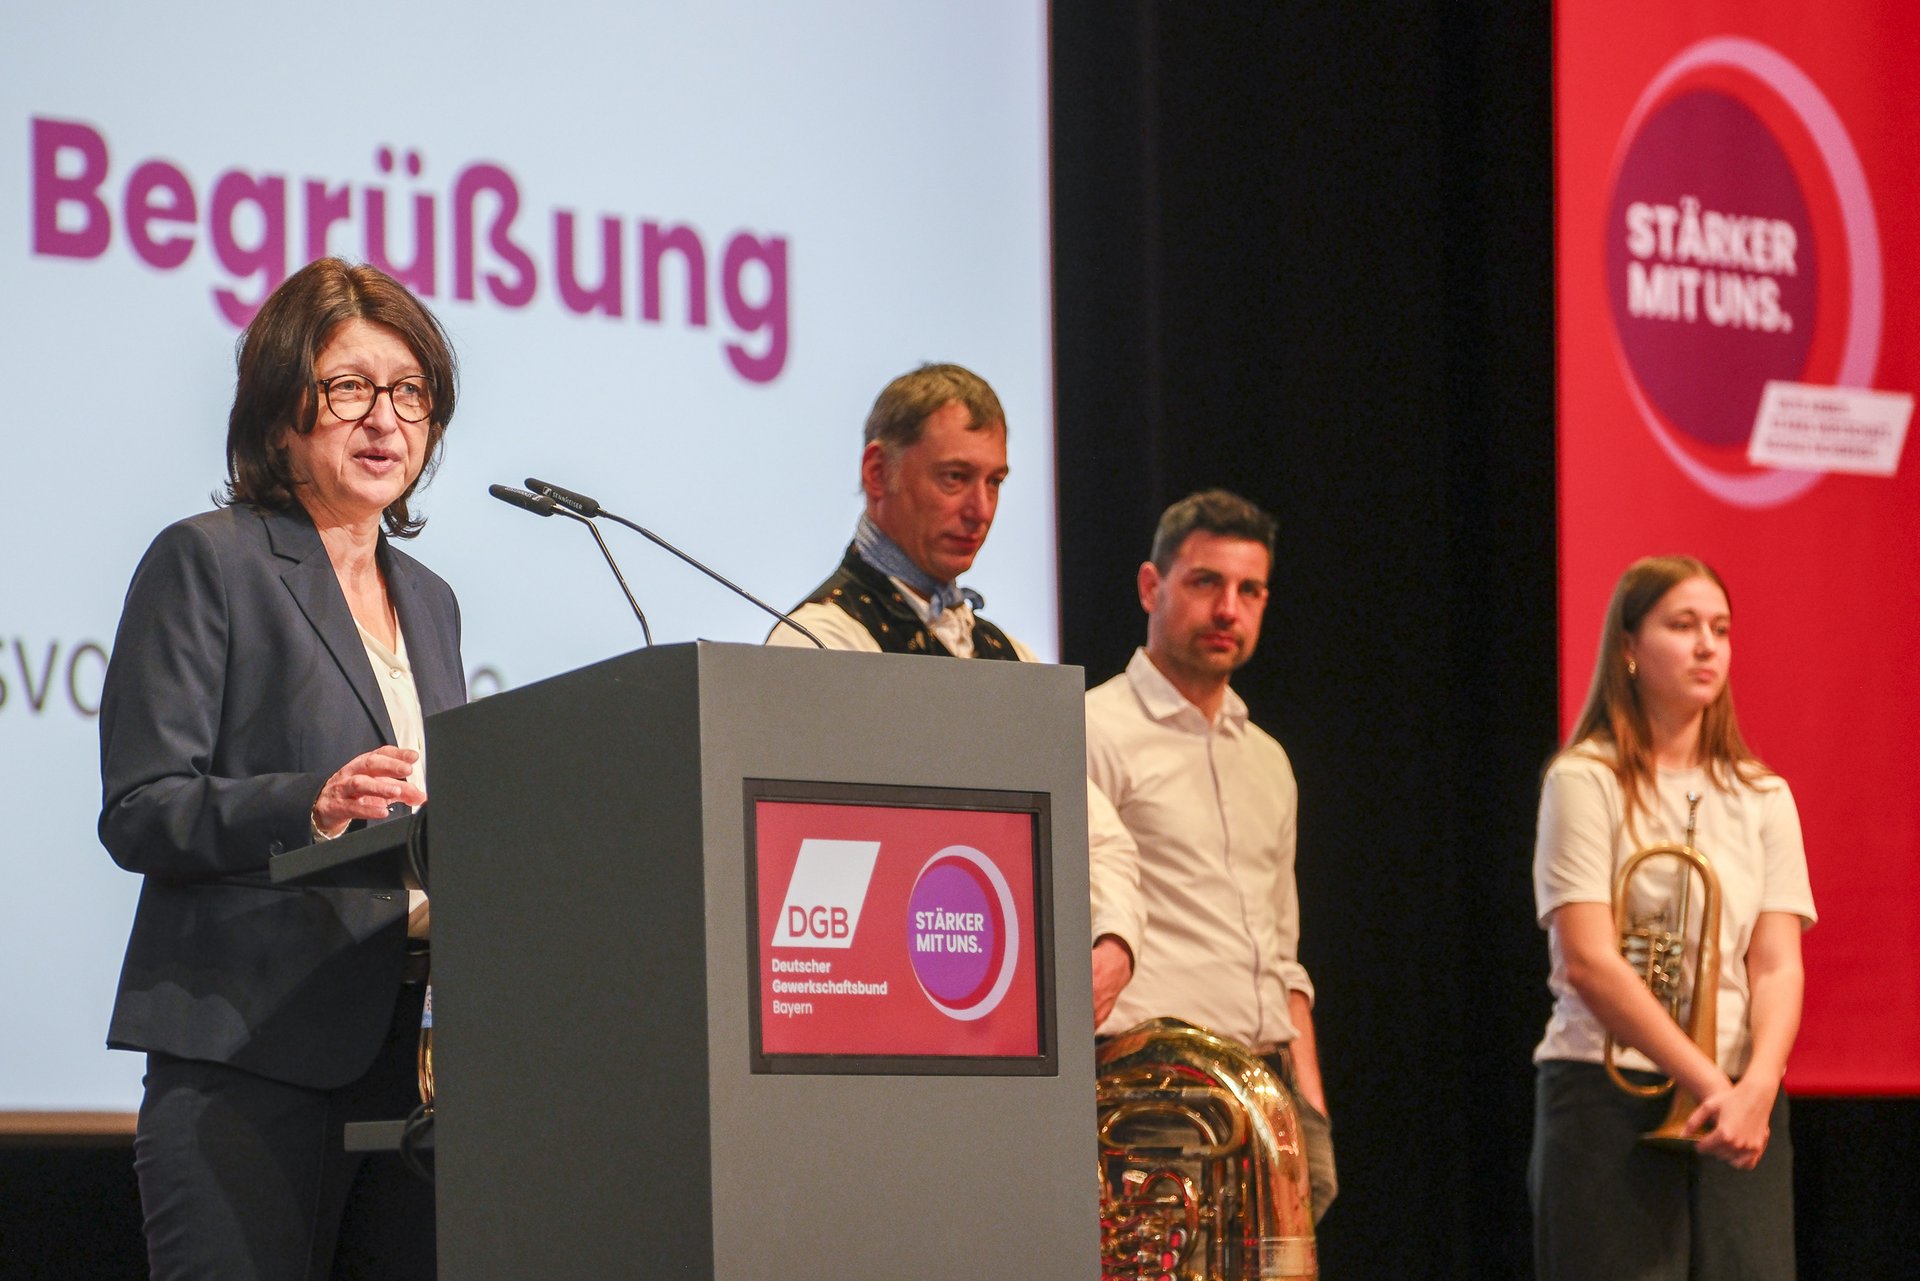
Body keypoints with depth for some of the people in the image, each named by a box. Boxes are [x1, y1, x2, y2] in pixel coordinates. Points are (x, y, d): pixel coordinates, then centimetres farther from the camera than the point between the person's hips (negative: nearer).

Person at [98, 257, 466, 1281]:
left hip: (409, 1060, 6)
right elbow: (137, 813, -7)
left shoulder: (428, 600, 23)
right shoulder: (205, 563, 2)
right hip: (246, 1056, -6)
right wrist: (309, 807, -22)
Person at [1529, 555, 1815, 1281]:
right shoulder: (1587, 781, -1)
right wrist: (1709, 1082, -16)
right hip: (1608, 1100, -4)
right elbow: (1588, 961, -11)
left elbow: (1776, 965, 4)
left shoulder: (1762, 798, 13)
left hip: (1740, 1109, 4)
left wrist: (1756, 1090, -15)